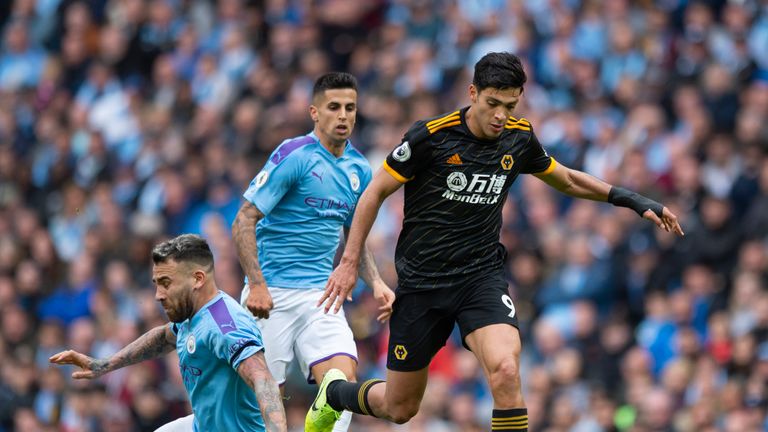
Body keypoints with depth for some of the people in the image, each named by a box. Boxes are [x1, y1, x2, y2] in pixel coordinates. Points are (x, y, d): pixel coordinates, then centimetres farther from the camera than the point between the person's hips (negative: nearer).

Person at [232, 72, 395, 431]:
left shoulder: (359, 170, 10)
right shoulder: (293, 155, -11)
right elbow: (244, 222, -13)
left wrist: (376, 283, 7)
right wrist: (256, 284, -22)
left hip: (321, 294, 5)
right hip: (272, 294, -5)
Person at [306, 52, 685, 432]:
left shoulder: (519, 138, -1)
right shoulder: (430, 136, -14)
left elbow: (567, 180, 18)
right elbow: (376, 192, -5)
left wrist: (629, 199, 9)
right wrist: (349, 261, -7)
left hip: (481, 274, 2)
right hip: (421, 282, -2)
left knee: (505, 369, -27)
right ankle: (334, 392, 41)